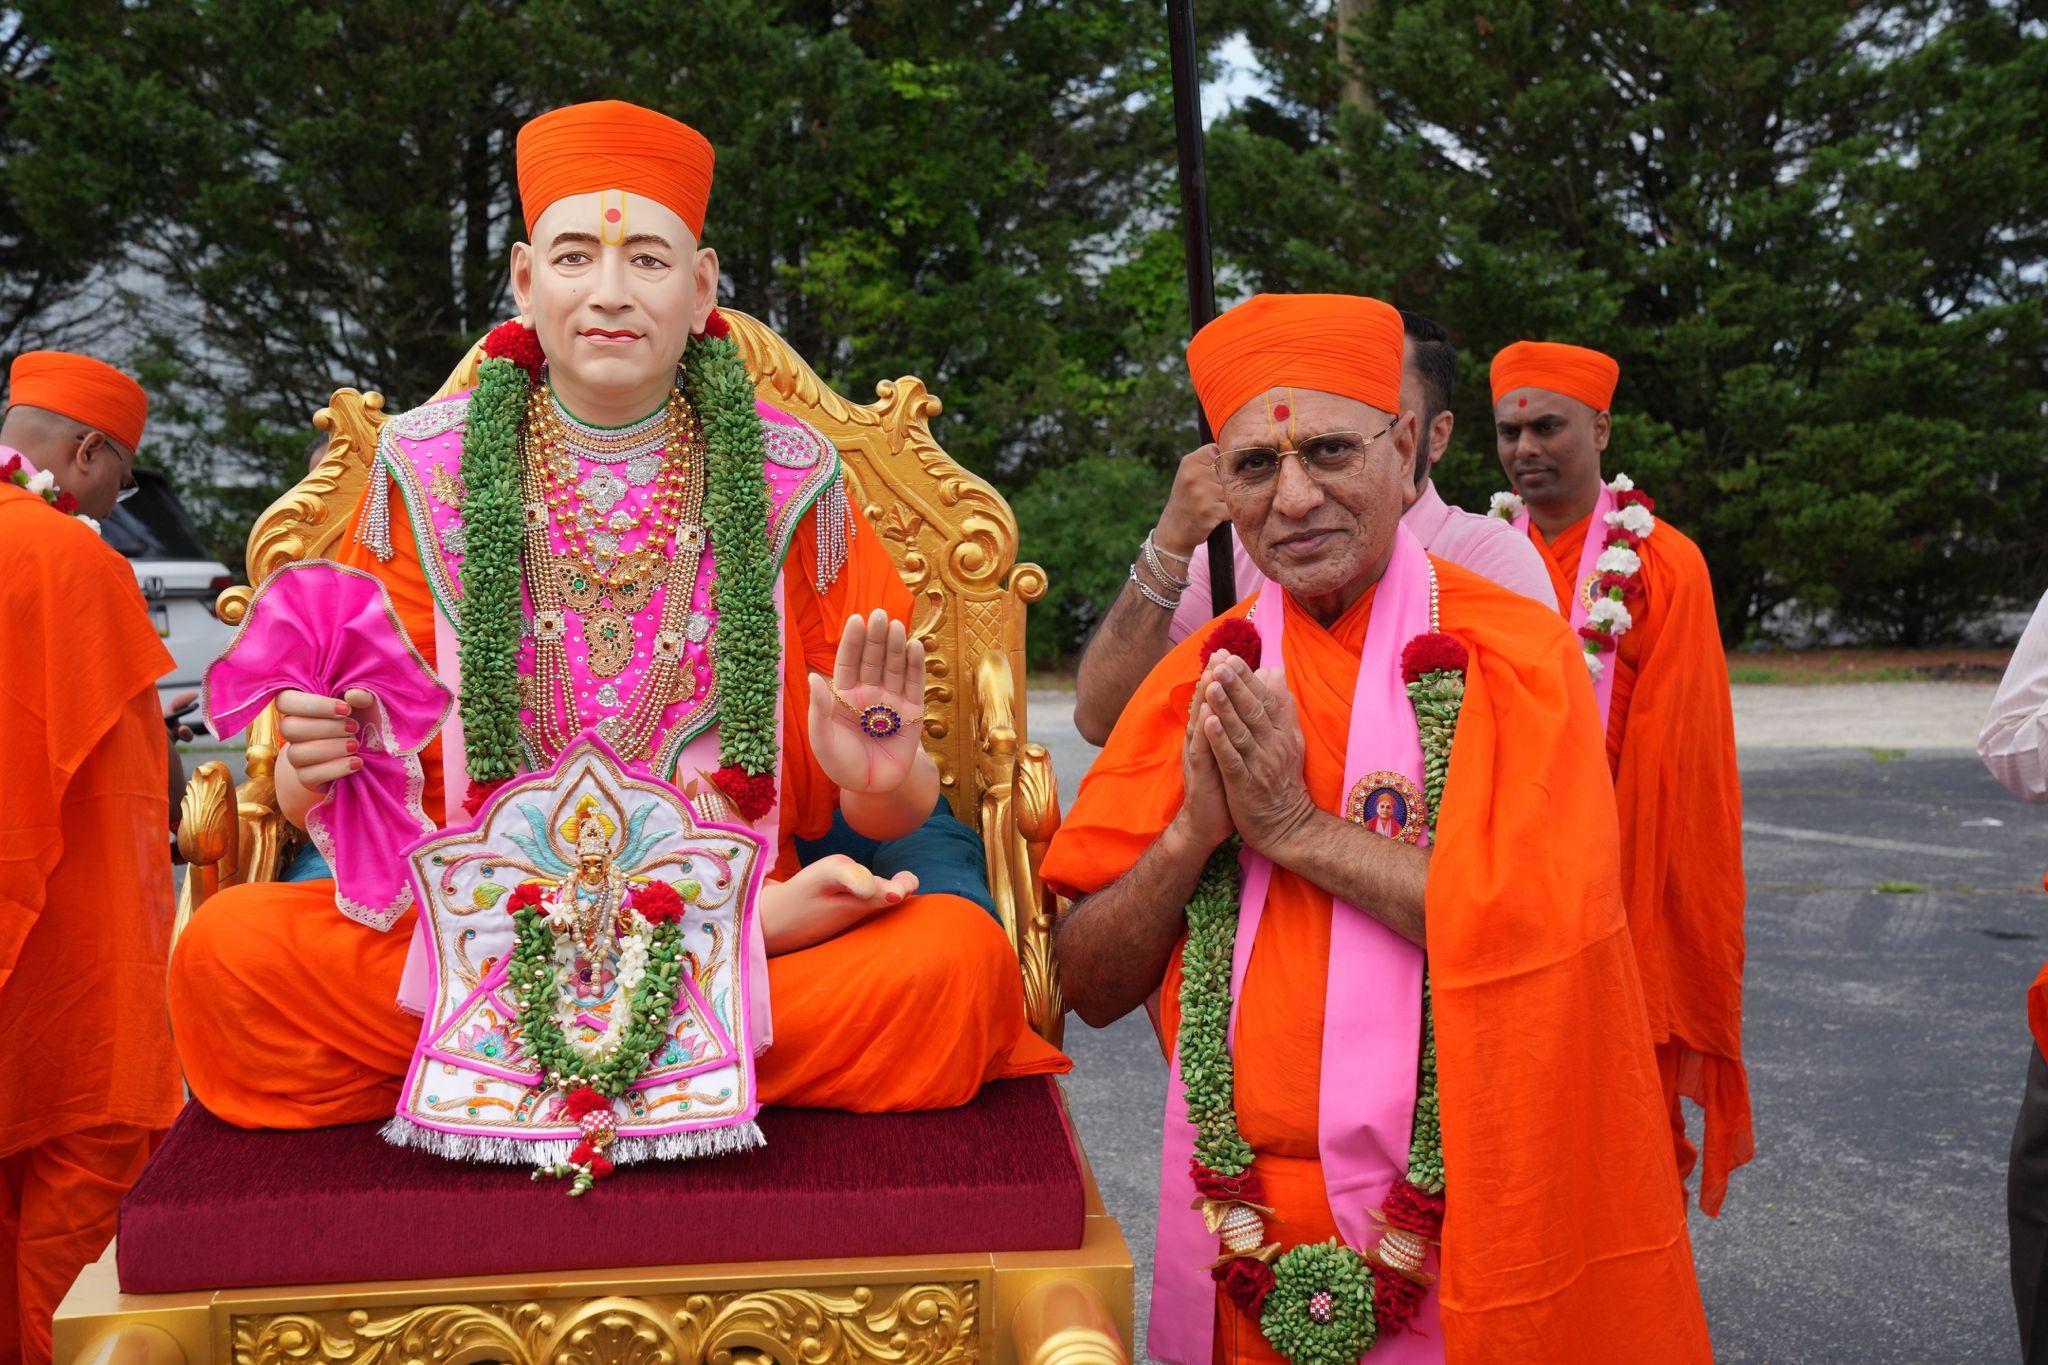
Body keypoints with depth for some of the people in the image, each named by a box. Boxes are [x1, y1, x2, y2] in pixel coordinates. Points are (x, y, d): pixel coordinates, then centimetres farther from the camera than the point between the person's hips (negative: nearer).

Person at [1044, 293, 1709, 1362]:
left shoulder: (1513, 652, -8)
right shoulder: (1201, 683, 2)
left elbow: (1549, 933, -22)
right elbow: (1089, 987, 1)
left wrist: (1297, 827, -19)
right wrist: (1193, 832, -16)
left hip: (1469, 1219, -3)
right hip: (1249, 1230, 3)